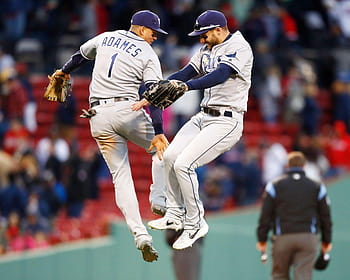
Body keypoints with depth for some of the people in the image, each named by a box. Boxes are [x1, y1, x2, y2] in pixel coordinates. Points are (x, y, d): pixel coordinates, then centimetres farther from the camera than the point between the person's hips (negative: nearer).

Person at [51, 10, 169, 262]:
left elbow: (80, 56, 31)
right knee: (161, 149, 21)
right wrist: (158, 132, -20)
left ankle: (140, 235, -8)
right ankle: (160, 201, 1)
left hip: (99, 116, 4)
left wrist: (64, 72, 51)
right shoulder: (148, 55, -1)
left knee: (121, 175, 4)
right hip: (127, 110, -4)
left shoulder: (106, 38, 12)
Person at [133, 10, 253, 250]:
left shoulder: (239, 48, -13)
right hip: (203, 117, 9)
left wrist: (185, 86, -40)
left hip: (226, 122, -9)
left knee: (183, 164, -18)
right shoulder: (207, 50, 15)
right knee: (170, 156, -2)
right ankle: (175, 215, 13)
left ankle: (195, 224, -5)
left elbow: (220, 75, -29)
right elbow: (183, 75, 13)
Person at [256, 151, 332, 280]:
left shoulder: (274, 186, 4)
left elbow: (265, 216, 1)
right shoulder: (317, 187, 8)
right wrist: (326, 241, 18)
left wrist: (262, 240, 7)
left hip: (283, 237, -1)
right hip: (308, 238, 1)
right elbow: (325, 217, 10)